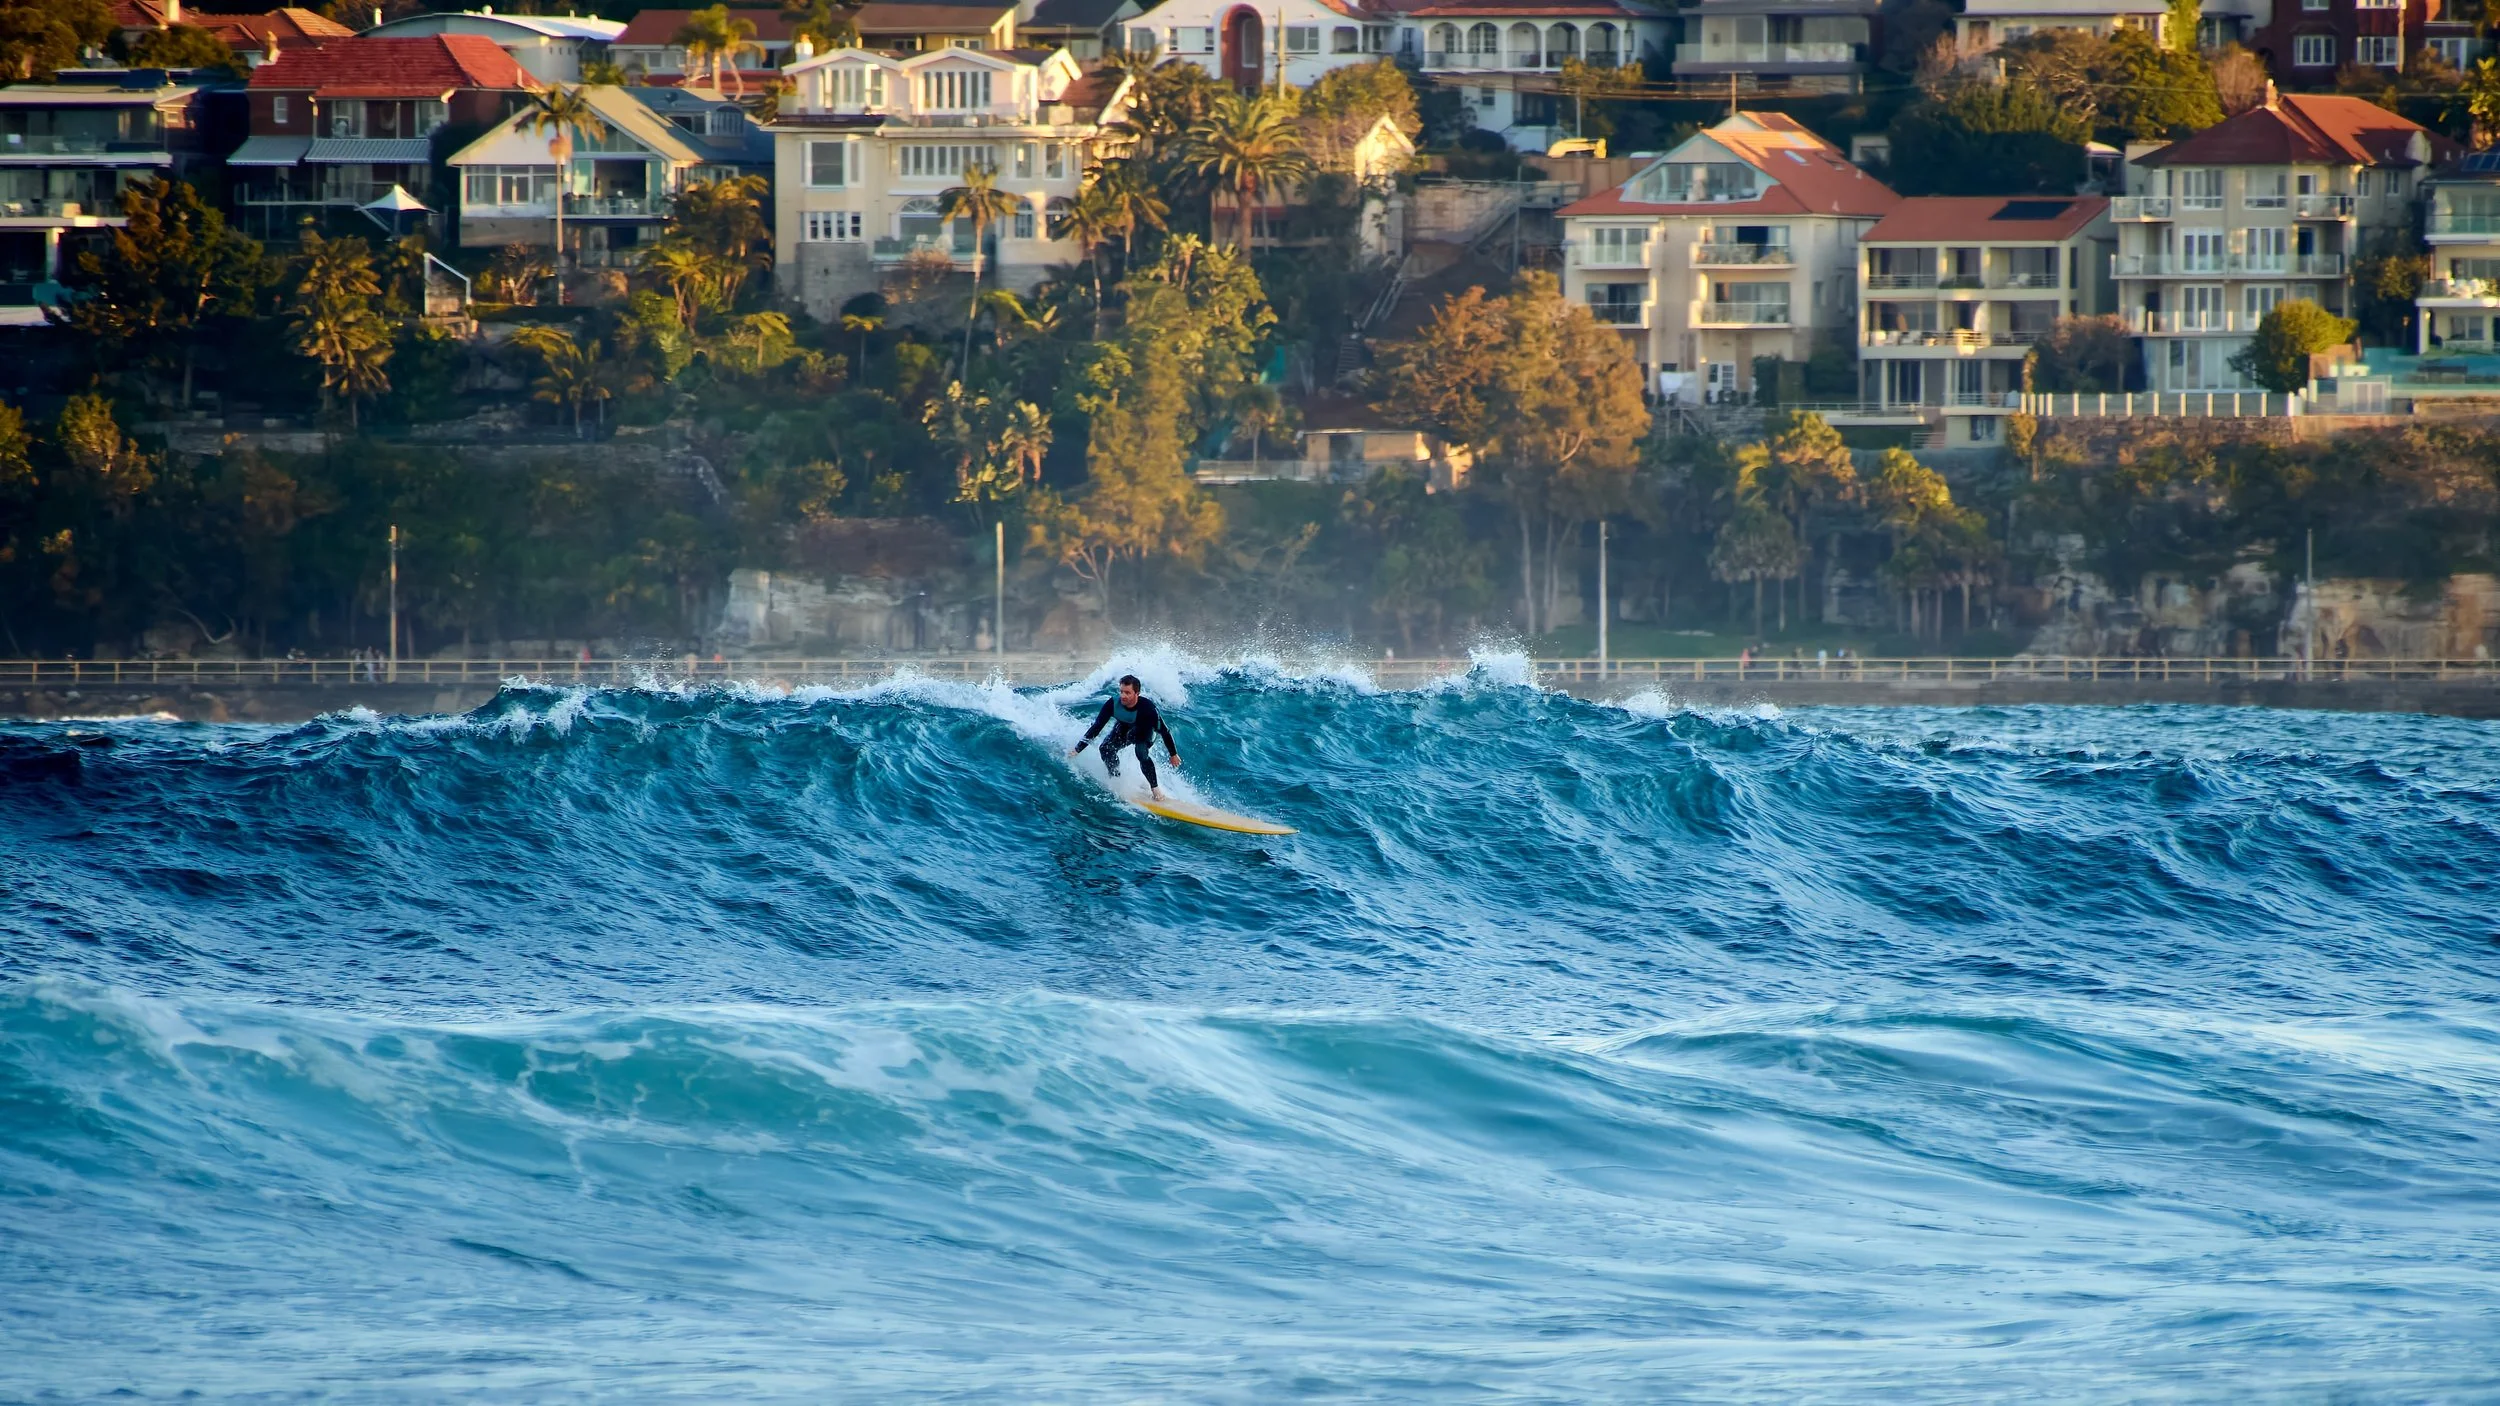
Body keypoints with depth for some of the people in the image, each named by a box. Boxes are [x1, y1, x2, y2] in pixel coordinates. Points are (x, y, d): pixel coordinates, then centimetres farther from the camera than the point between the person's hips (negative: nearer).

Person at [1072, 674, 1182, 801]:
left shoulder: (1147, 707, -37)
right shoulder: (1113, 703, -31)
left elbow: (1164, 731, -23)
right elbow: (1096, 727, -23)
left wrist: (1173, 754, -15)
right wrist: (1078, 749, -25)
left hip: (1145, 732, -3)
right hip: (1124, 728, 3)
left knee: (1141, 752, -30)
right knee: (1106, 748, -20)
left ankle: (1155, 788, -16)